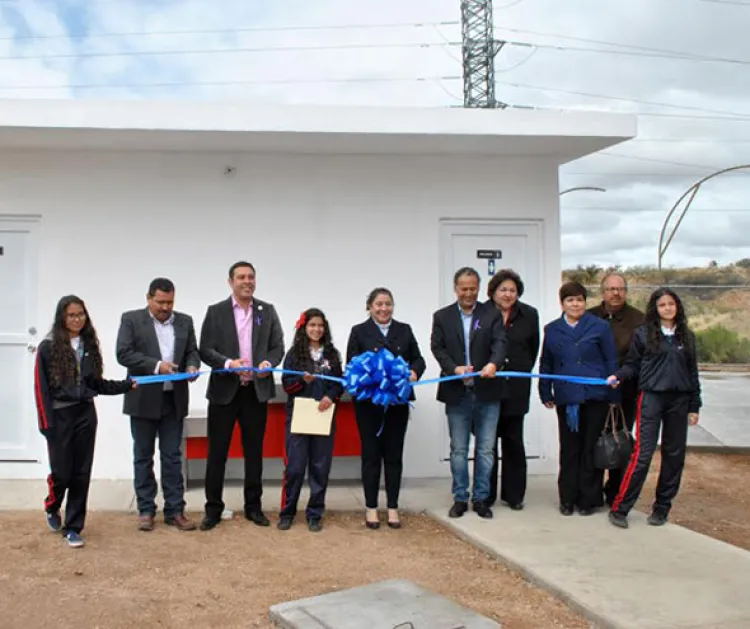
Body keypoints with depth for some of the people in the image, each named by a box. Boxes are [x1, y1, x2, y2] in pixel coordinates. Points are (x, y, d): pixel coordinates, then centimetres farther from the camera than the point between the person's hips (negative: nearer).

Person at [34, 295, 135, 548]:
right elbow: (41, 388, -7)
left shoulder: (90, 346, 6)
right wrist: (47, 423, -12)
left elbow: (96, 383, 9)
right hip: (60, 416, -3)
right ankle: (52, 508, 34)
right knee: (62, 472, 1)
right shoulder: (48, 347, -6)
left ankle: (73, 527, 17)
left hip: (85, 415, 3)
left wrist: (127, 385, 0)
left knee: (81, 473, 5)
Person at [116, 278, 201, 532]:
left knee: (172, 456, 6)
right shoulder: (131, 319, -2)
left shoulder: (185, 321, 8)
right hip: (144, 399, -2)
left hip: (174, 399, 3)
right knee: (143, 456, 8)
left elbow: (192, 351, 9)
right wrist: (157, 365, -20)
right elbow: (124, 354, -11)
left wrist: (192, 366, -14)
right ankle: (146, 510, 17)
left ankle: (175, 510, 11)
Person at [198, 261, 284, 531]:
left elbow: (278, 346, 4)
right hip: (224, 390, -1)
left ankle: (253, 506, 21)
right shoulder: (215, 311, 0)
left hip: (257, 390, 2)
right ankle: (213, 508, 15)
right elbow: (205, 350, -4)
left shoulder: (268, 310, 6)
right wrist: (229, 363, -21)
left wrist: (268, 363, -16)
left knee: (254, 451, 10)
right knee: (217, 452, 4)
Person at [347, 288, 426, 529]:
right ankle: (371, 507, 14)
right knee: (371, 454, 4)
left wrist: (415, 372, -12)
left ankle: (393, 507, 16)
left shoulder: (404, 330, 10)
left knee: (394, 454, 7)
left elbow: (418, 359, 9)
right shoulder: (359, 331, 2)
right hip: (369, 402, -2)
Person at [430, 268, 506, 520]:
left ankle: (481, 498, 19)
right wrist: (454, 368, -20)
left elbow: (500, 342, -10)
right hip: (457, 393, 0)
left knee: (486, 449, 7)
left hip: (487, 392, 0)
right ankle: (460, 498, 20)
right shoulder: (442, 316, 6)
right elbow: (437, 347, -3)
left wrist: (494, 363, -30)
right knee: (458, 449, 9)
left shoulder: (492, 314, 3)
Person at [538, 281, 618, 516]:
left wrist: (613, 393, -1)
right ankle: (568, 499, 19)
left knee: (591, 449, 6)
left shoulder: (600, 327, 1)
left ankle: (589, 499, 17)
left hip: (594, 397, -2)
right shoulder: (552, 329, 9)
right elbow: (546, 364, 14)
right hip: (566, 398, 2)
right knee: (569, 450, 8)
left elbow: (611, 362, 2)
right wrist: (545, 393, 10)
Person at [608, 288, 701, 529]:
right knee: (643, 454, -9)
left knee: (674, 455, 7)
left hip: (679, 401, 4)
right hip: (651, 398, -4)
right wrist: (618, 376, -17)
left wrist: (694, 406, 11)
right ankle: (619, 508, -3)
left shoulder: (687, 336, 10)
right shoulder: (643, 334, 1)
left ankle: (662, 508, 20)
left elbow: (692, 372, 13)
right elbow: (632, 365, 4)